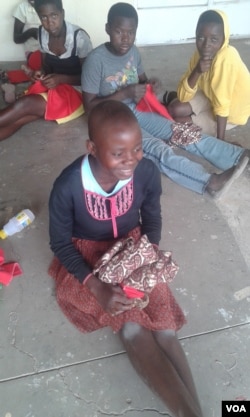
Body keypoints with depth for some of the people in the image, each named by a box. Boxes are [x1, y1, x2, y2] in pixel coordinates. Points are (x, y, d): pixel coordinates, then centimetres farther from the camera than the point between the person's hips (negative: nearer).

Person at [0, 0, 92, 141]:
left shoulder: (79, 37, -18)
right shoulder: (42, 33, 1)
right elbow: (48, 66, 13)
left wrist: (61, 78, -24)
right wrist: (43, 75, -11)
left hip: (76, 92, -6)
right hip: (52, 86, 6)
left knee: (24, 104, -28)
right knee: (15, 119, -20)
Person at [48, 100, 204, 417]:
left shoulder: (147, 172, -20)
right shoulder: (68, 186, -27)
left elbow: (152, 220, -1)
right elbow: (60, 243, -12)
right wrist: (97, 287, -22)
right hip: (88, 257, -2)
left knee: (165, 331, -13)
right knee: (132, 329, -18)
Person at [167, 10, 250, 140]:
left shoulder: (226, 58, -35)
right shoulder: (200, 53, -13)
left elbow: (222, 105, -35)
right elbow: (183, 97, -17)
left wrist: (220, 140, -33)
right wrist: (197, 72, -32)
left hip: (231, 111, -6)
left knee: (178, 122, -11)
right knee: (174, 109, -10)